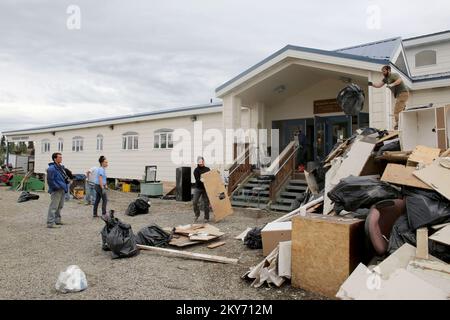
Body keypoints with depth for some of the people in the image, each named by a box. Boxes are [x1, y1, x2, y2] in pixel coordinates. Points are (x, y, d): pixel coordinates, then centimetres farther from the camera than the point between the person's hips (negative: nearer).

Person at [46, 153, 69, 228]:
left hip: (62, 190, 10)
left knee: (60, 206, 19)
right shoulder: (51, 168, -15)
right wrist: (57, 187, -19)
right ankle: (50, 222, -2)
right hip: (56, 191, -10)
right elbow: (50, 180, -19)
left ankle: (57, 220, 31)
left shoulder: (61, 167, 14)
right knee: (53, 206, -7)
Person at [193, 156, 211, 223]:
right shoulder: (196, 170, -2)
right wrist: (201, 180, -31)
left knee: (206, 203, 1)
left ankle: (206, 218, 12)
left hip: (205, 188, 2)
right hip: (198, 188, -2)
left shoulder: (207, 169, 9)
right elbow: (197, 179, -14)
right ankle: (197, 215, 15)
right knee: (195, 202, -9)